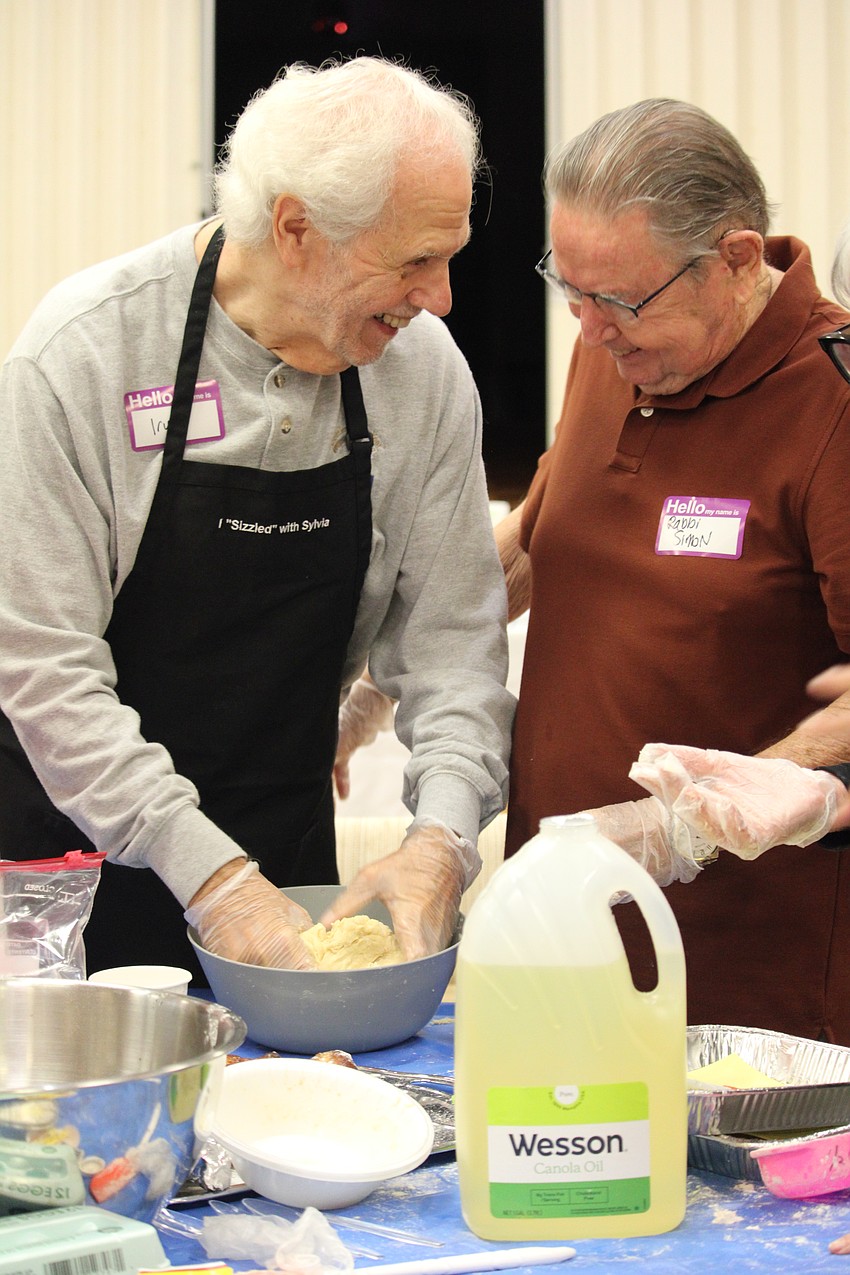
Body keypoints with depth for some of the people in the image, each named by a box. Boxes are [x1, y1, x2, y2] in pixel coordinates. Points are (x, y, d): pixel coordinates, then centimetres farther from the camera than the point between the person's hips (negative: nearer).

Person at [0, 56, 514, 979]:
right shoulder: (82, 352, -19)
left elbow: (450, 633, -3)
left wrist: (443, 834, -20)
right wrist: (207, 871, -26)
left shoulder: (424, 368, -7)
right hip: (74, 848, -3)